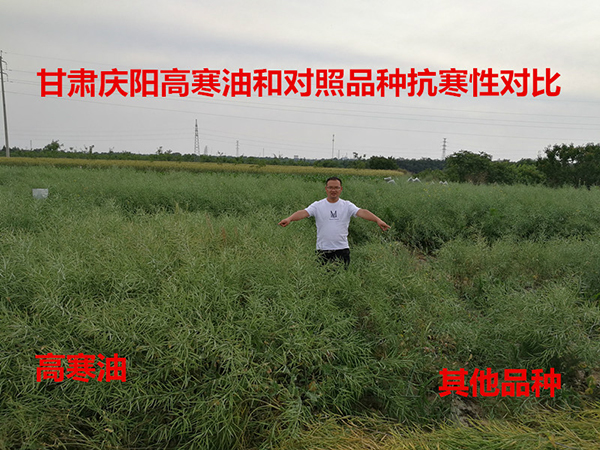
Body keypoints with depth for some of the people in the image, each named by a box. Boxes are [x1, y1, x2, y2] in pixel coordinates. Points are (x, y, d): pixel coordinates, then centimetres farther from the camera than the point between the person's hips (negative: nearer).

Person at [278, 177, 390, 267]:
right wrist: (289, 218, -34)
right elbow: (304, 212, -13)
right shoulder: (317, 205, 1)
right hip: (322, 250, 0)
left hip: (342, 249, 0)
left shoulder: (347, 205, 3)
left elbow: (361, 212, -12)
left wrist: (377, 220, -29)